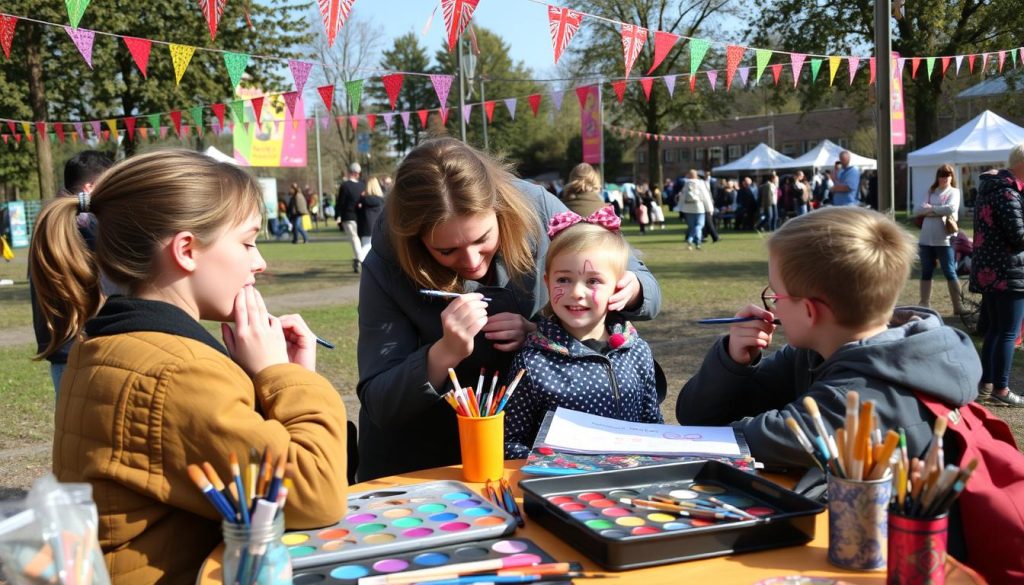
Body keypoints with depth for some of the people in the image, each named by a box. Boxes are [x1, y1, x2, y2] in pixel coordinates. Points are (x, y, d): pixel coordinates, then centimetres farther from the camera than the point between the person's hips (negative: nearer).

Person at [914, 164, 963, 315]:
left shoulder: (954, 192, 1)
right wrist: (939, 210, -11)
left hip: (944, 240, -5)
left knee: (950, 273, -2)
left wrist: (930, 208, -6)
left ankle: (958, 306, 1)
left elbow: (951, 208, -18)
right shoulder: (930, 191, 14)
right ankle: (924, 304, 19)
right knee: (926, 273, 11)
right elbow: (917, 210, 3)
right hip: (926, 239, 5)